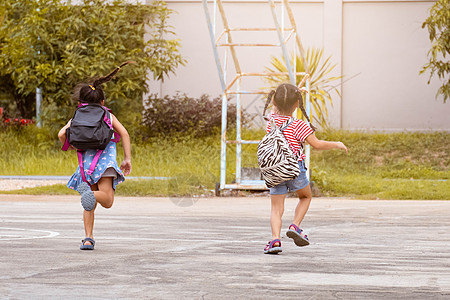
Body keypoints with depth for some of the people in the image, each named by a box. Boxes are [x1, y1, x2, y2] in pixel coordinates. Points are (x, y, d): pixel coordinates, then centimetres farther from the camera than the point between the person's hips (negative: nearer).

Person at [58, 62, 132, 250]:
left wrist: (71, 146, 26)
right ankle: (91, 193, -46)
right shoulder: (108, 116, 19)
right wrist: (127, 159, 6)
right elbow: (124, 133, 6)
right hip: (106, 158, -2)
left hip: (86, 160, 2)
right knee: (107, 201, -15)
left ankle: (88, 239, 1)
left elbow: (62, 134, 5)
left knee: (89, 206, 12)